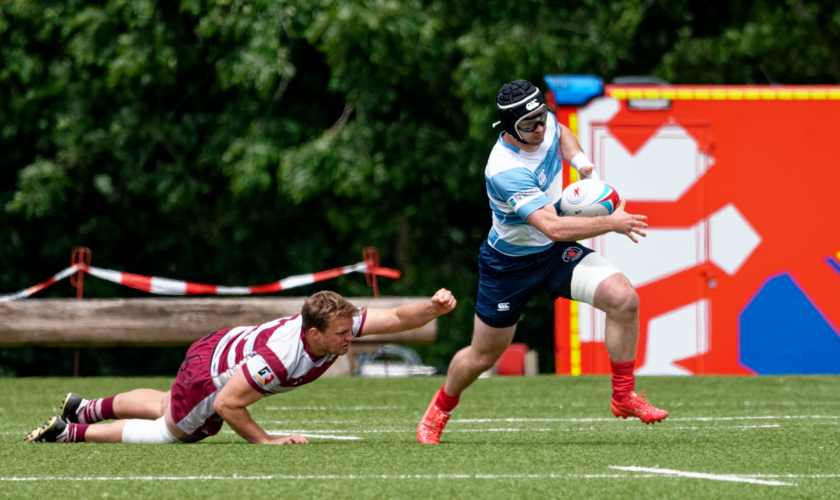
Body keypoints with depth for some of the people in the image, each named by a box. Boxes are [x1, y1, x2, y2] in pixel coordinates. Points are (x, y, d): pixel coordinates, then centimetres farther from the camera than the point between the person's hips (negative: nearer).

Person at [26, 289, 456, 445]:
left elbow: (395, 319, -20)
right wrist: (265, 441, -29)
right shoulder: (278, 358, -44)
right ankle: (69, 431, 24)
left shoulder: (337, 326, -26)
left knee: (166, 409, 33)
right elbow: (227, 404, -35)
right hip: (208, 372, -8)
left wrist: (433, 307, -38)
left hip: (226, 345, 8)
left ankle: (84, 408, 50)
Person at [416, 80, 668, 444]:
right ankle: (439, 410, 42)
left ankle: (623, 397, -5)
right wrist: (611, 223, -36)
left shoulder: (546, 124, -12)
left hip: (557, 252, 5)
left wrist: (581, 161, -1)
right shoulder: (506, 171, -35)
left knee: (623, 299, -19)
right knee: (483, 356, 11)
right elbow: (553, 226, -41)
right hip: (510, 263, -5)